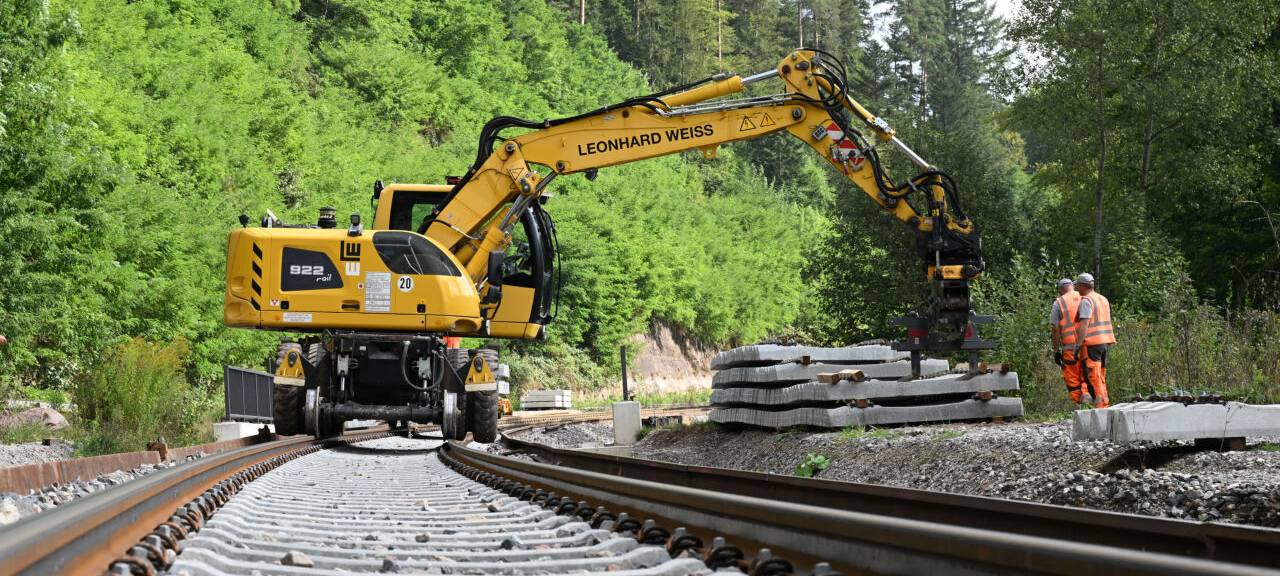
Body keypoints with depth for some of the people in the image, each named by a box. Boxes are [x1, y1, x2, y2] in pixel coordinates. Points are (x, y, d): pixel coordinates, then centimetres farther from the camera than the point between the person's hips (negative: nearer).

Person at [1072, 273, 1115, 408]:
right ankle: (1104, 403, 15)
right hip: (1105, 342, 9)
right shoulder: (1103, 299, 17)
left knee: (1092, 377, -6)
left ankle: (1100, 404, -9)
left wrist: (1078, 345, -20)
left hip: (1091, 343, -9)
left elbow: (1084, 325, -19)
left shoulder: (1086, 301, -11)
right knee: (1100, 377, 14)